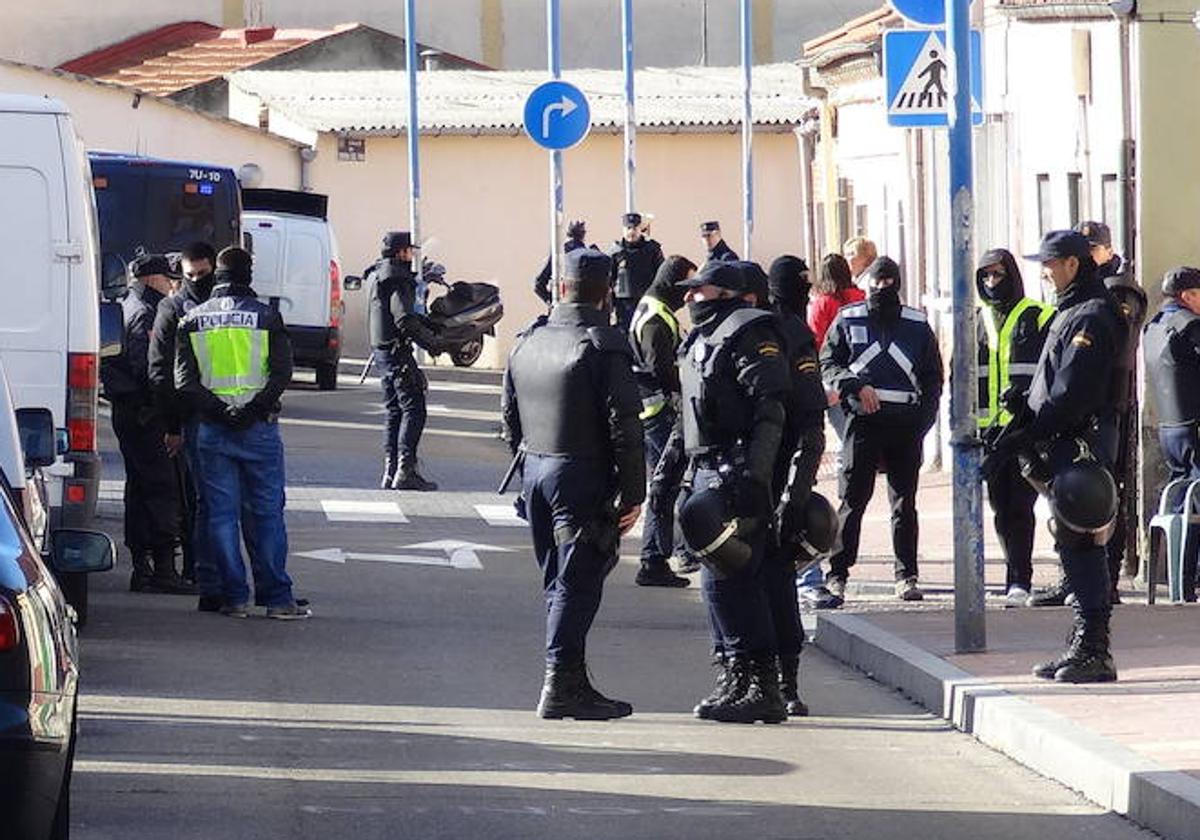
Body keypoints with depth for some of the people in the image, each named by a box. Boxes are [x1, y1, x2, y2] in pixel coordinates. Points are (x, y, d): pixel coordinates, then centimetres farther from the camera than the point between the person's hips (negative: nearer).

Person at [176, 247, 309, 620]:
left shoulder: (193, 320, 6)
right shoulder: (266, 316, 0)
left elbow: (184, 378, -3)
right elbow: (282, 372, -9)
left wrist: (216, 410, -10)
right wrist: (253, 410, -12)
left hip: (212, 430, 1)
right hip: (259, 427, -1)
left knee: (222, 515, 5)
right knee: (266, 512, 2)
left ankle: (234, 596, 4)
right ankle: (277, 598, 0)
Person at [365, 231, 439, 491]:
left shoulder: (377, 275, 16)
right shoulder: (398, 279, -15)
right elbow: (405, 320, -22)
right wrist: (432, 339, -11)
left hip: (382, 350, 10)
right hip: (398, 350, -10)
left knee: (394, 411, 13)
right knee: (413, 409, -10)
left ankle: (390, 471, 11)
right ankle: (405, 470, -17)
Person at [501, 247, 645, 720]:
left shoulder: (527, 342, 9)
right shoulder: (602, 346, -12)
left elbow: (510, 416, 16)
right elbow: (624, 425, -15)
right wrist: (632, 493, -11)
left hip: (535, 472, 7)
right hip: (583, 477, -7)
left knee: (557, 582, 13)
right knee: (576, 582, -5)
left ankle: (570, 680, 18)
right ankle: (561, 683, -10)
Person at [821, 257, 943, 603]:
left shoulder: (917, 325, 12)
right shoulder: (848, 320, 9)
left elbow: (933, 376, 14)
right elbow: (827, 363, 7)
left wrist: (923, 419, 1)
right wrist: (856, 386, -11)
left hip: (906, 422, 2)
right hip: (862, 419, -2)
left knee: (904, 502, 3)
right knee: (853, 498, -4)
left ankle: (906, 575, 7)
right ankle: (837, 574, 0)